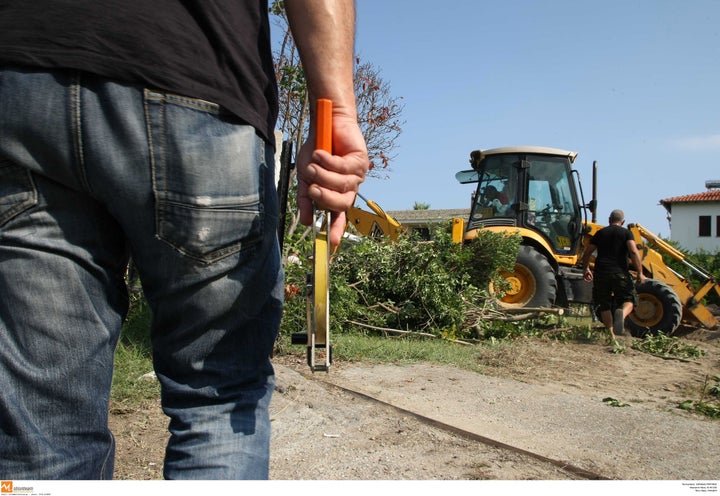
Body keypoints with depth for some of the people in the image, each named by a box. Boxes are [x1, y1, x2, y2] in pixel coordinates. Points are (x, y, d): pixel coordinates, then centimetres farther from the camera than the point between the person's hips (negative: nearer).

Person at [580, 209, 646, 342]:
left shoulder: (600, 233, 14)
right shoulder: (626, 233, 6)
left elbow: (587, 253, 11)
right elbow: (634, 252, -10)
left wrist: (585, 269, 24)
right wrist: (640, 273, -8)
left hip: (601, 273, 2)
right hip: (620, 272, -2)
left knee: (604, 305, 10)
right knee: (629, 299, 10)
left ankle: (612, 336, 5)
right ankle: (622, 313, -24)